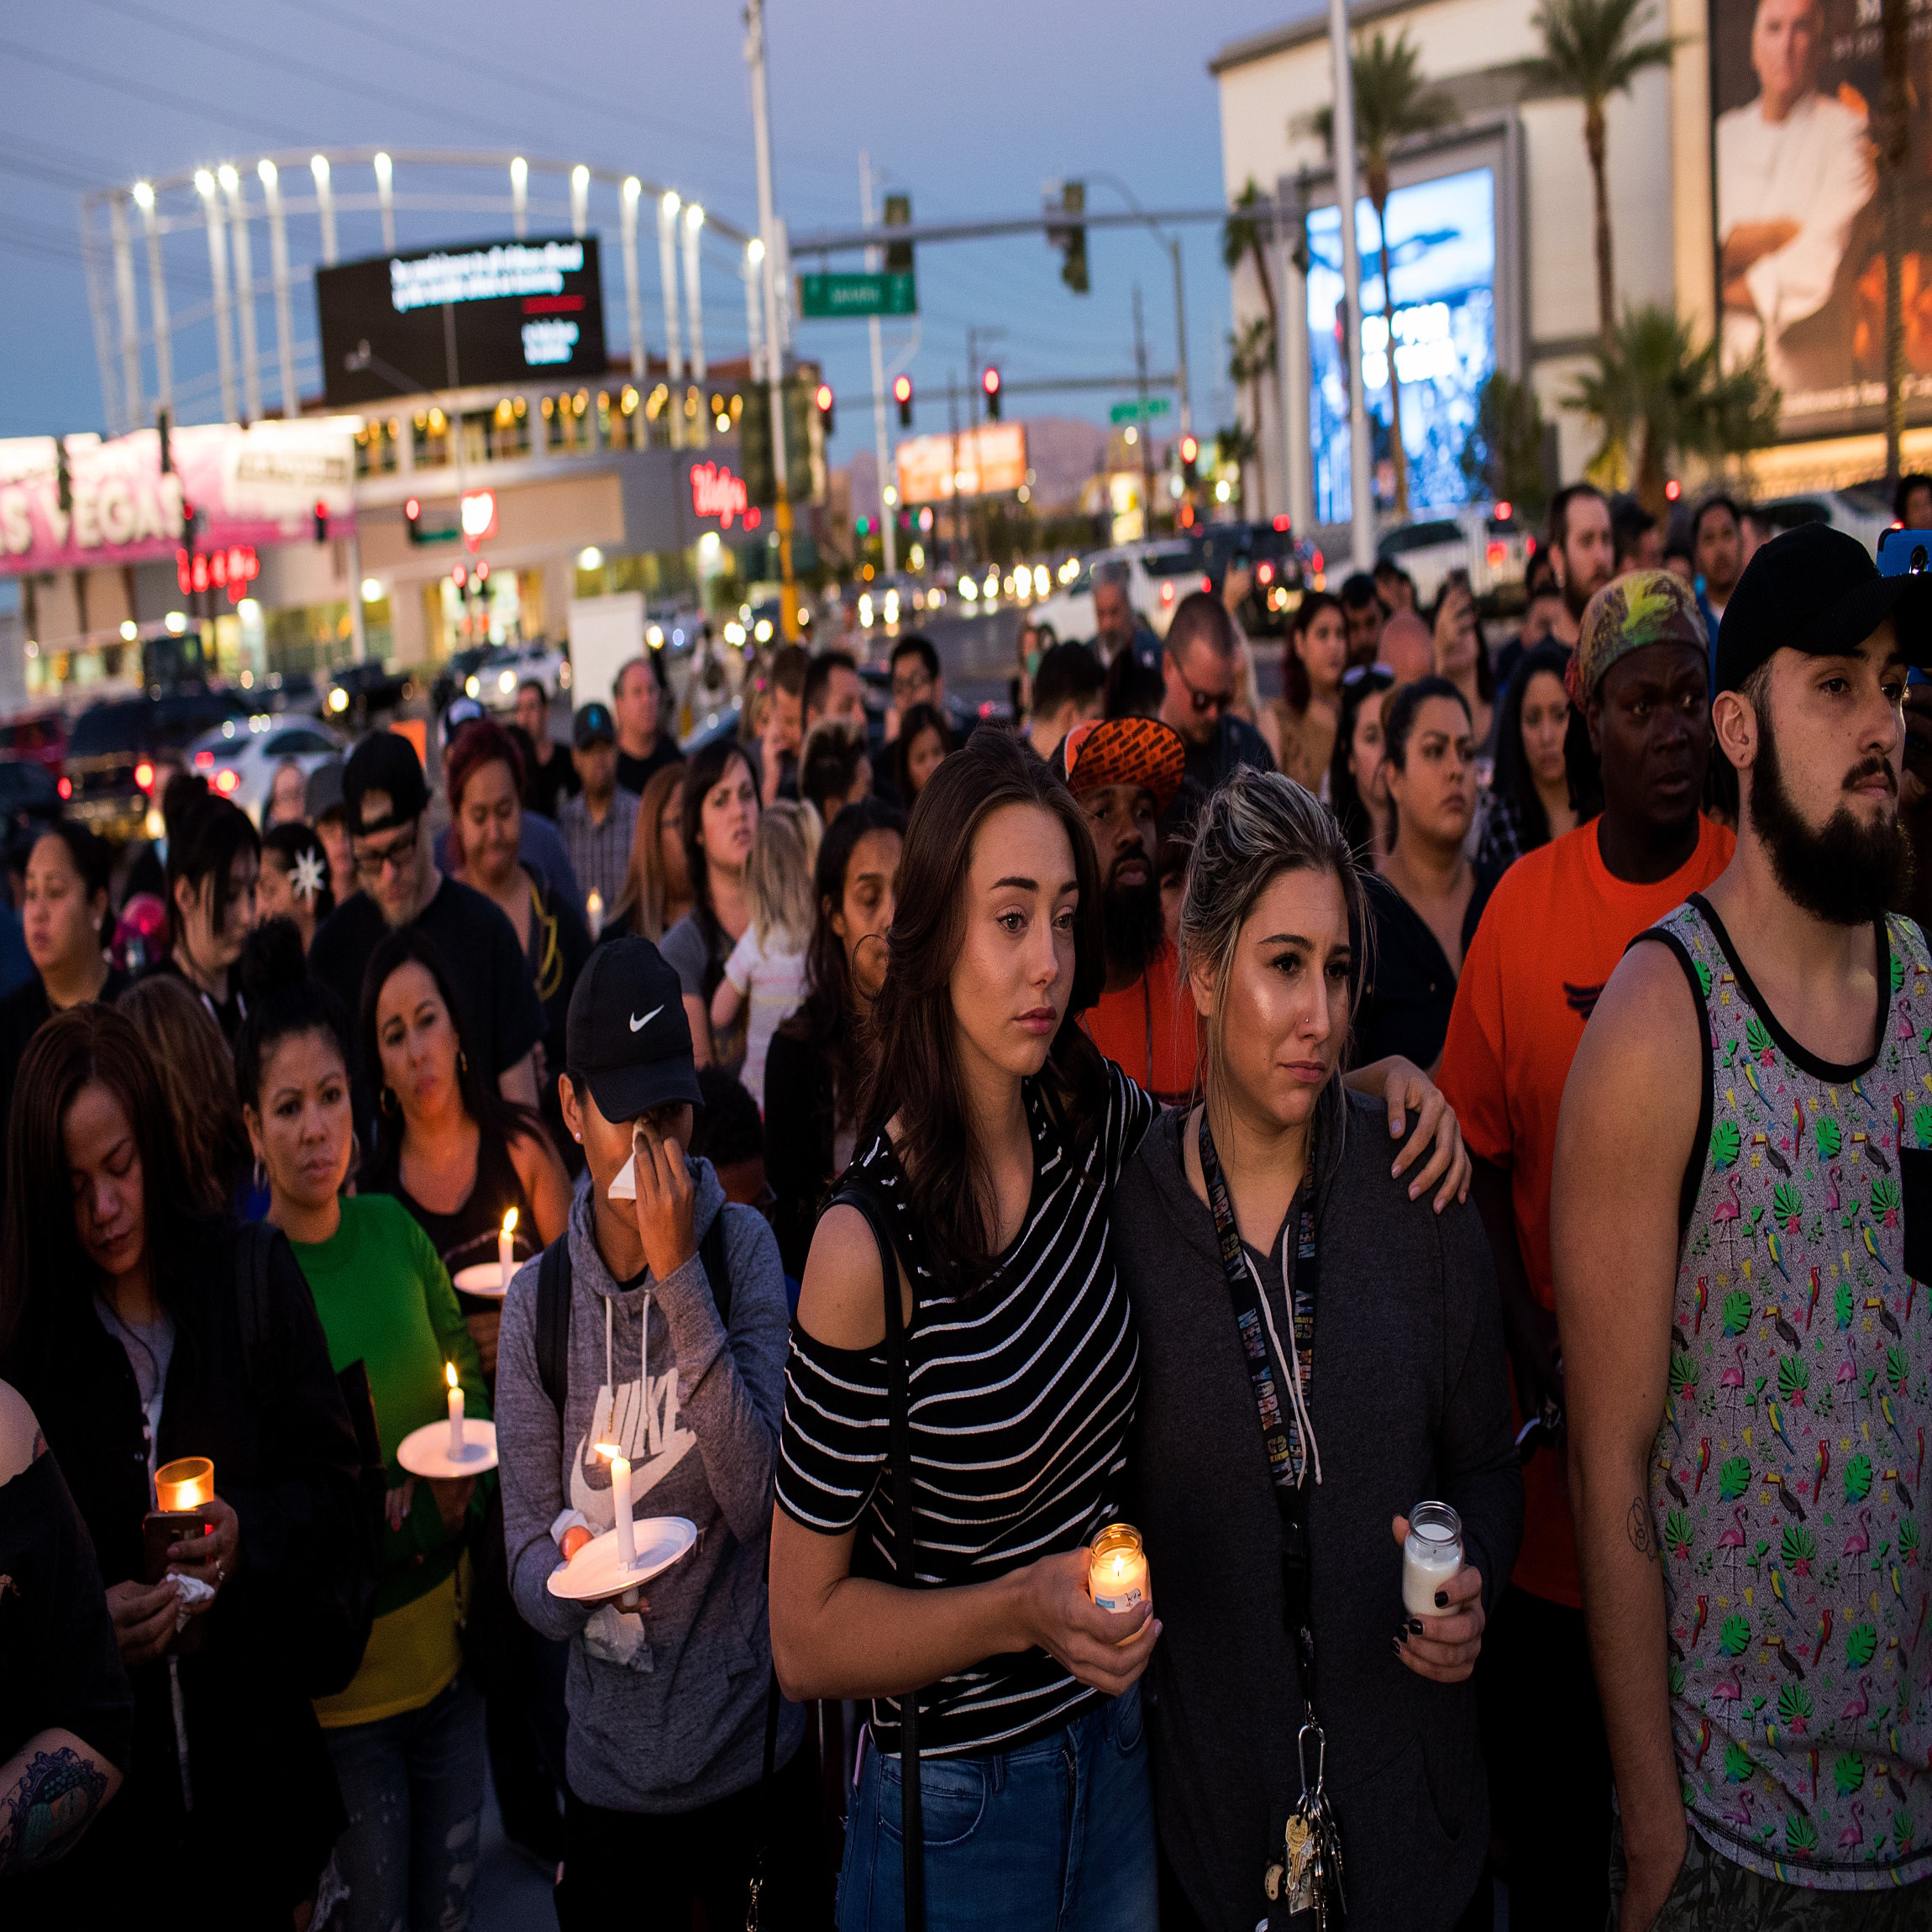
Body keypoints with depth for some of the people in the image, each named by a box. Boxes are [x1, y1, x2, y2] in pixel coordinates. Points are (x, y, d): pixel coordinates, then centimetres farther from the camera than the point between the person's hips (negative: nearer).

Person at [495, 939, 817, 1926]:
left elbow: (761, 1502, -19)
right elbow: (527, 1563, -3)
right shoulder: (537, 1300, -4)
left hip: (755, 1750, -1)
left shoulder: (740, 1247, -9)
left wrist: (680, 1278, -24)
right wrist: (567, 1568, -26)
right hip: (610, 1766, 1)